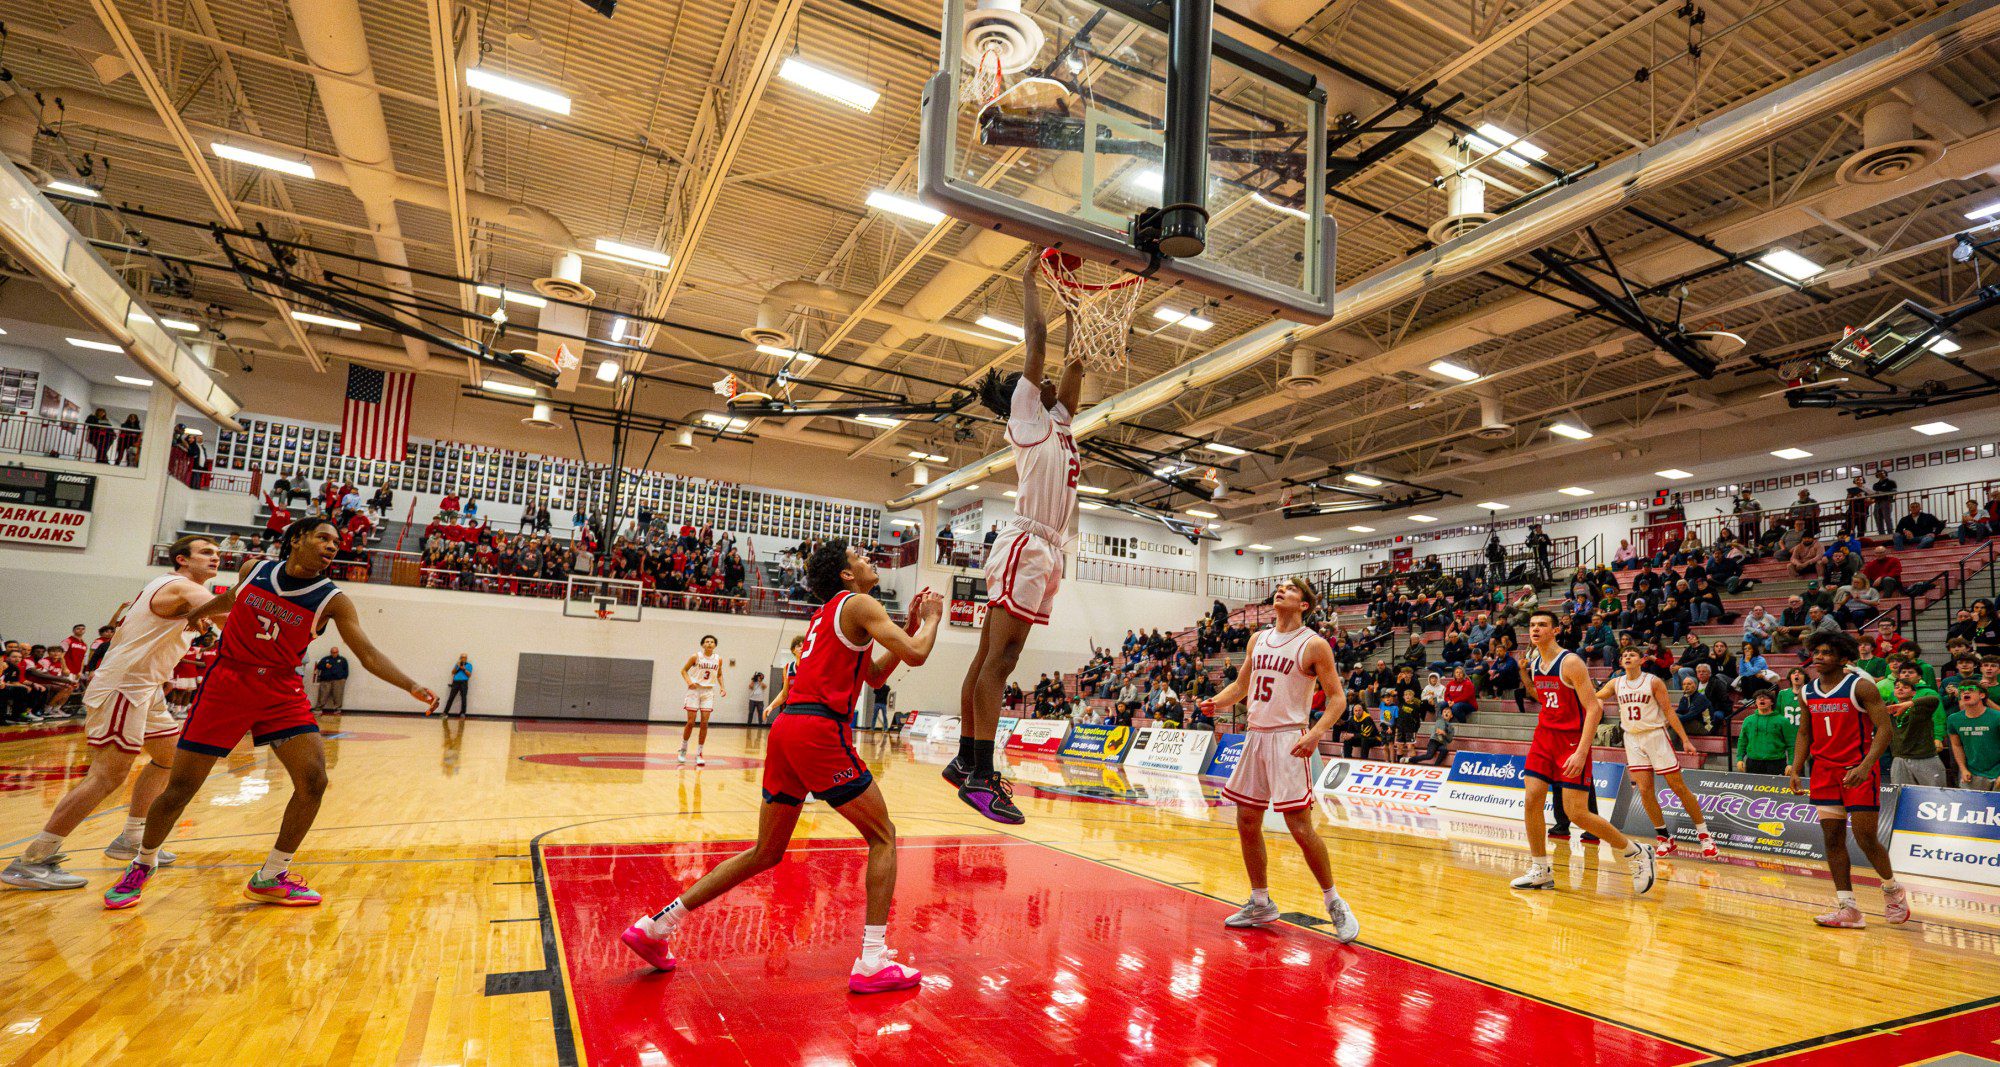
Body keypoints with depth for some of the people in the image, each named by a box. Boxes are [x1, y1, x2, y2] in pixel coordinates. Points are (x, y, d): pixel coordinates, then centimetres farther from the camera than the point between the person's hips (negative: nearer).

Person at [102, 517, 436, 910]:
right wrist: (195, 613, 37)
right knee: (178, 789, 2)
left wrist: (412, 687, -30)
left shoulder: (332, 601, -9)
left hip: (282, 693, 0)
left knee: (314, 780, -15)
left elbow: (369, 655, -16)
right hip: (226, 684, 1)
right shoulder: (254, 570, -2)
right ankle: (142, 865, 33)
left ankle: (270, 878, 4)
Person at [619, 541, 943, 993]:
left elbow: (875, 675, 30)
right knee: (882, 836, 4)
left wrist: (910, 624, 24)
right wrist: (930, 618, 8)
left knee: (765, 853, 17)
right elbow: (916, 654, -11)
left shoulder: (827, 613, 26)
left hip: (787, 725, 9)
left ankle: (656, 926, 19)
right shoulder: (859, 604, -1)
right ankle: (872, 963, 1)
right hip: (820, 728, -9)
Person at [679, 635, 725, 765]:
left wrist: (722, 687, 1)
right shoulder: (696, 657, -6)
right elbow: (684, 670, 2)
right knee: (691, 722, -2)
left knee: (704, 723, -3)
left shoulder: (718, 659, 3)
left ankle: (698, 753, 6)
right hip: (695, 690, -2)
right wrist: (689, 681, -16)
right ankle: (683, 749, 22)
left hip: (708, 692, 3)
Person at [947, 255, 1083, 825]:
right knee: (999, 658, -14)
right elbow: (1036, 336, 1)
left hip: (1045, 551, 9)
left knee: (991, 658, 8)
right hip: (1025, 545, -9)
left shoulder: (1056, 420, 25)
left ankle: (966, 760, 13)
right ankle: (980, 775, -16)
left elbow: (1076, 360, 30)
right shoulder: (1025, 412, 4)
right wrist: (1029, 279, 13)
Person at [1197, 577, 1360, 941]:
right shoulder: (1258, 639, 11)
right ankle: (1260, 904, 23)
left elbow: (1337, 697, -8)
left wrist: (1315, 733, -23)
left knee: (1299, 825, -9)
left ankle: (1333, 902, 10)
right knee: (1247, 822, 9)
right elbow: (1242, 683, 20)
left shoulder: (1314, 645, -7)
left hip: (1288, 739, -7)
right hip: (1256, 735, 7)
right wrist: (1216, 701, 0)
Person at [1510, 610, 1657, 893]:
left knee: (1577, 813, -7)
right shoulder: (1534, 663, 7)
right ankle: (1540, 870, 10)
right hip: (1545, 737, 7)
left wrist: (1581, 752, -24)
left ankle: (1637, 854, 16)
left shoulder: (1570, 662, -16)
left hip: (1572, 741, -7)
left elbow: (1594, 708, -20)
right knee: (1531, 801, -1)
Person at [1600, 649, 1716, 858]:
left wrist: (1685, 740, -10)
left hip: (1656, 735, -3)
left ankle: (1703, 835, 12)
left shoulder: (1653, 682, -5)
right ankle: (1664, 838, 9)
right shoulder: (1616, 683, 6)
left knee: (1679, 787, -1)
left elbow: (1669, 712, -6)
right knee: (1644, 790, -2)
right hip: (1632, 739, 3)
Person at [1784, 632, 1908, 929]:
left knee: (1865, 837, -2)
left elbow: (1885, 728, -14)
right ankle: (1847, 909, 8)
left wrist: (1865, 767, -25)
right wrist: (1795, 769, 4)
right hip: (1825, 771, 5)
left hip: (1859, 770, -5)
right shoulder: (1807, 692, 6)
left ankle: (1893, 889, 27)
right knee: (1832, 839, 3)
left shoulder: (1861, 686, -10)